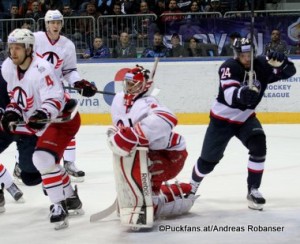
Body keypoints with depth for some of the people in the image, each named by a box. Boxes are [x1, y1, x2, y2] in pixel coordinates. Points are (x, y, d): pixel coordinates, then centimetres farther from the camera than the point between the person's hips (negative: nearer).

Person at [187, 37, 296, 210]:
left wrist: (281, 61, -37)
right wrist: (242, 93, -64)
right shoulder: (229, 67, -25)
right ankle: (193, 185, 35)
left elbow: (289, 71, -14)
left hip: (246, 118, 3)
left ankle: (253, 190, -10)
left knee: (259, 145, -22)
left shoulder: (262, 65, -11)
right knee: (209, 159, 5)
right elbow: (230, 94, -40)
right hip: (223, 119, -3)